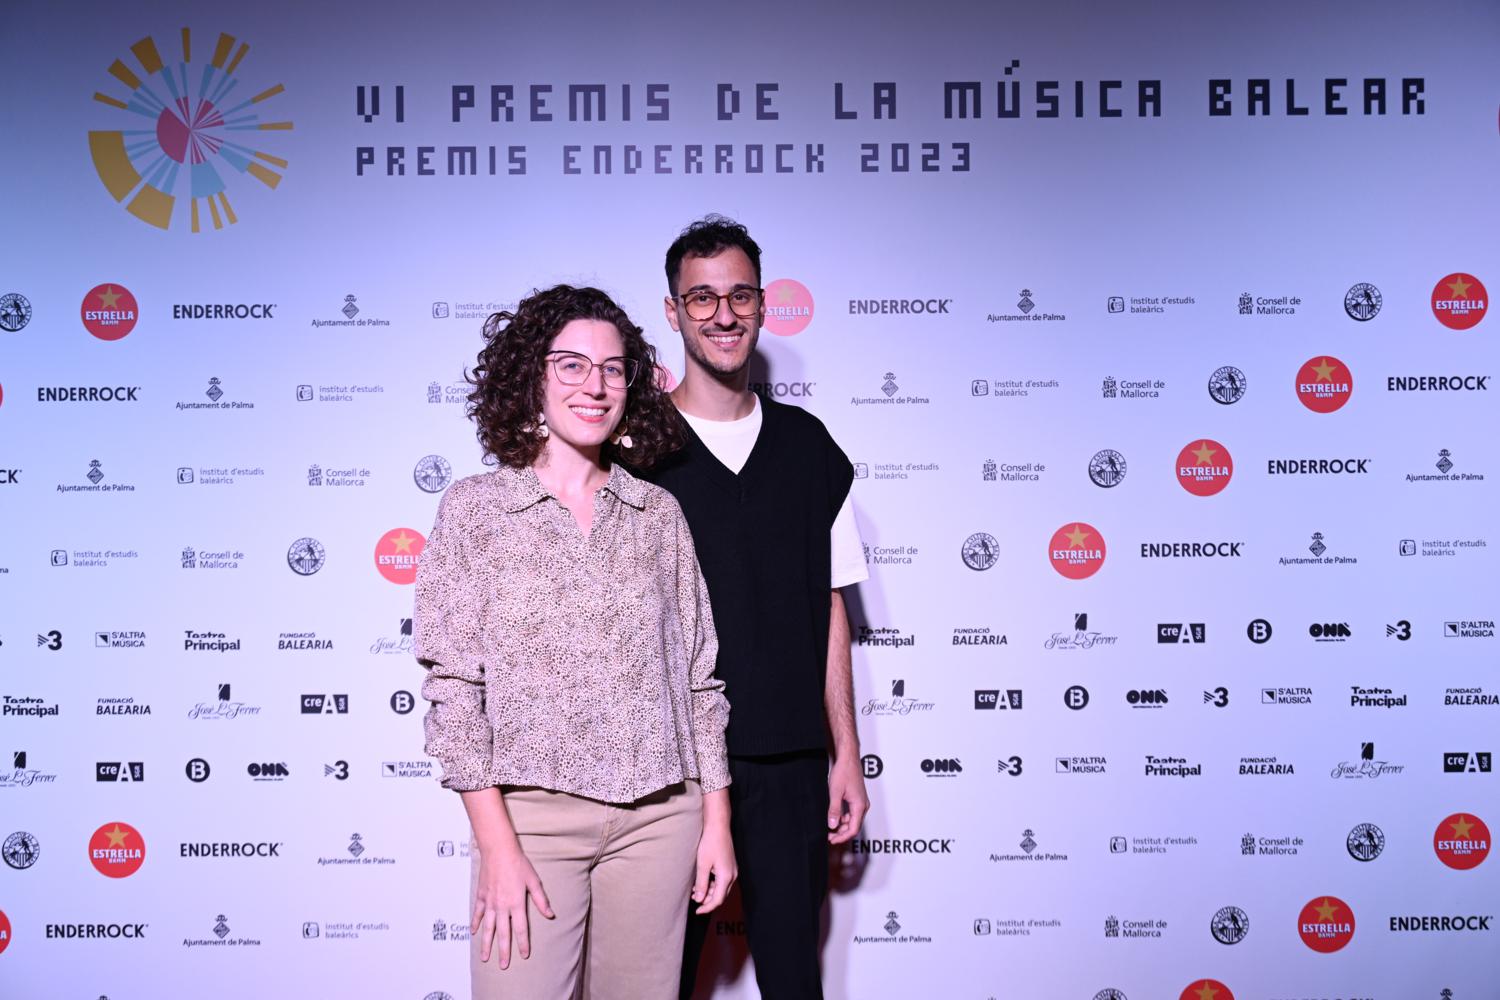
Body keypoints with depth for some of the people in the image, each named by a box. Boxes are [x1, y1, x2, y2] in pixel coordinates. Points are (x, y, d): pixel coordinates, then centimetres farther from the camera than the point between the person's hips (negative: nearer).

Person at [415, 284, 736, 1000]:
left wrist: (716, 822, 6)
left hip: (658, 815, 3)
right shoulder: (473, 507, 0)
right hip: (533, 812, -2)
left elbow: (699, 675, 9)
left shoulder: (659, 513, 8)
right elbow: (452, 684, -4)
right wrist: (497, 847, -10)